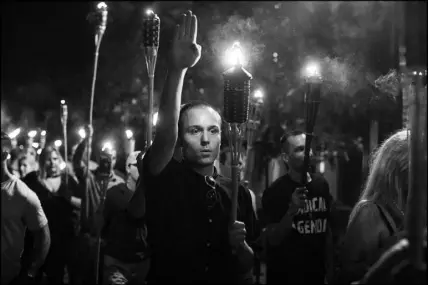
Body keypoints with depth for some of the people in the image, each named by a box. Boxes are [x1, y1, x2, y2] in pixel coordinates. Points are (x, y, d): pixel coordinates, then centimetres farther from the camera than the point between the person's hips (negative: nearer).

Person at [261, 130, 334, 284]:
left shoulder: (321, 184, 2)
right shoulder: (275, 191, -12)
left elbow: (327, 229, 10)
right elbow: (273, 240, -15)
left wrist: (330, 269, 9)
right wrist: (291, 211, -27)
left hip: (317, 272, 4)